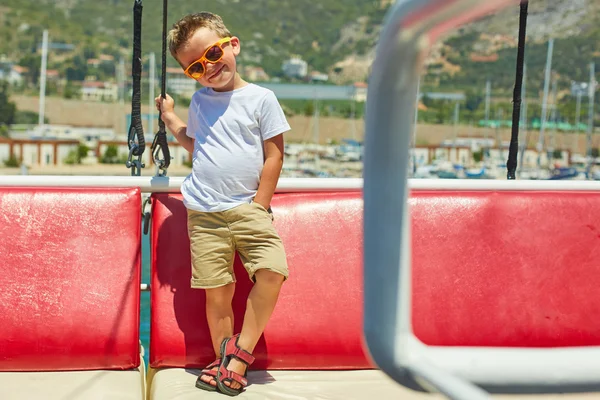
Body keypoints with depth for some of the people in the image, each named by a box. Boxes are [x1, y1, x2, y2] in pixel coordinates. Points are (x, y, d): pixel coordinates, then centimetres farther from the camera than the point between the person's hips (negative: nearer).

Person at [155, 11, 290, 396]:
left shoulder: (261, 98, 1)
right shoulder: (200, 101, 15)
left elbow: (274, 155, 0)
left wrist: (258, 207, -4)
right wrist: (170, 117, 20)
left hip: (247, 209, -3)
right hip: (204, 215, 3)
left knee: (272, 271, -20)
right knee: (217, 292, 1)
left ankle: (241, 350, -6)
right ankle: (223, 359, 14)